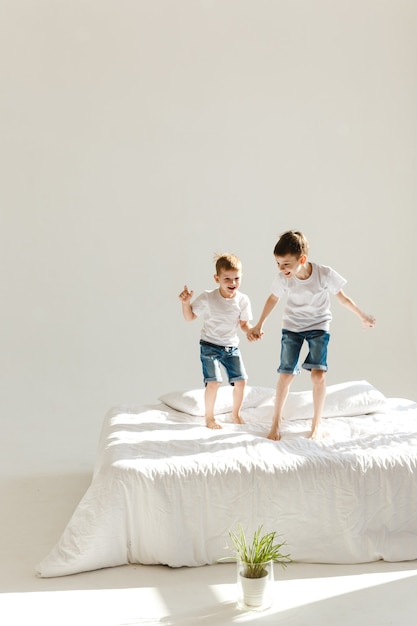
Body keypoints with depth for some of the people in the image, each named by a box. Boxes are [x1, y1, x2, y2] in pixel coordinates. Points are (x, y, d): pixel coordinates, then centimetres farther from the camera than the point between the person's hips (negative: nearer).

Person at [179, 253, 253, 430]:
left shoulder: (243, 300, -8)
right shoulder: (207, 298, -15)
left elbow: (244, 324, 2)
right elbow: (190, 317, -4)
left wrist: (252, 331, -19)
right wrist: (185, 302, -22)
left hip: (232, 347, 3)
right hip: (210, 346, -3)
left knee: (241, 380, 0)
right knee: (213, 382, -13)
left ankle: (236, 414, 25)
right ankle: (209, 417, 8)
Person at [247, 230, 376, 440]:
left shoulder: (325, 274, -27)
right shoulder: (283, 279, -21)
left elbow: (342, 297, -9)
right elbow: (273, 299, 0)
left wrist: (363, 317, 4)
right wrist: (259, 325, 6)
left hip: (318, 325, -1)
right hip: (292, 326, 2)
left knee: (318, 374, -14)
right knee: (286, 374, -3)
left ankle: (316, 424, 4)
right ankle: (276, 422, 15)